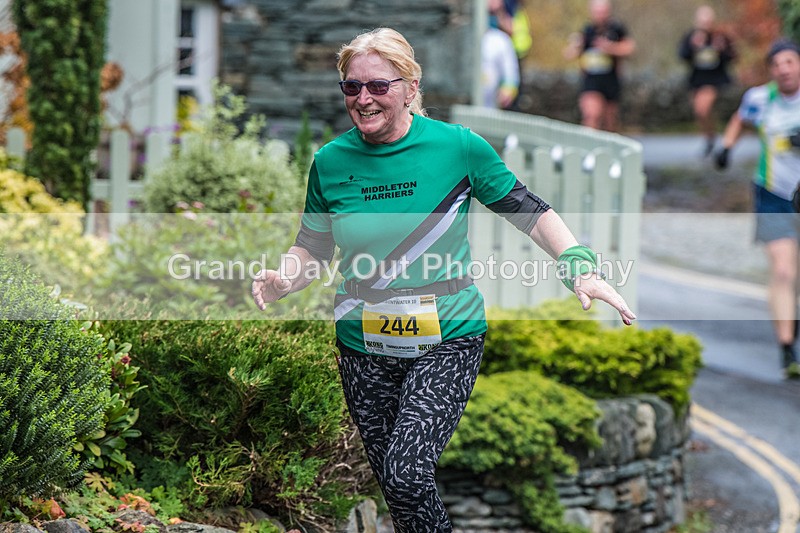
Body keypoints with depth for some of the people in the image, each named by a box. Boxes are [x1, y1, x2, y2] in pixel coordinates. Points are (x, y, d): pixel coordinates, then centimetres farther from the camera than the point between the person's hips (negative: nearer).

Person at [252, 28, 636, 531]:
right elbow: (312, 248, 10)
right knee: (395, 488, 10)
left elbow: (530, 211, 0)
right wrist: (282, 280, -12)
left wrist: (581, 269, -13)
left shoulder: (457, 146, -8)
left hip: (446, 343, -3)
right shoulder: (330, 162, -1)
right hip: (365, 346, 3)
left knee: (407, 475, -21)